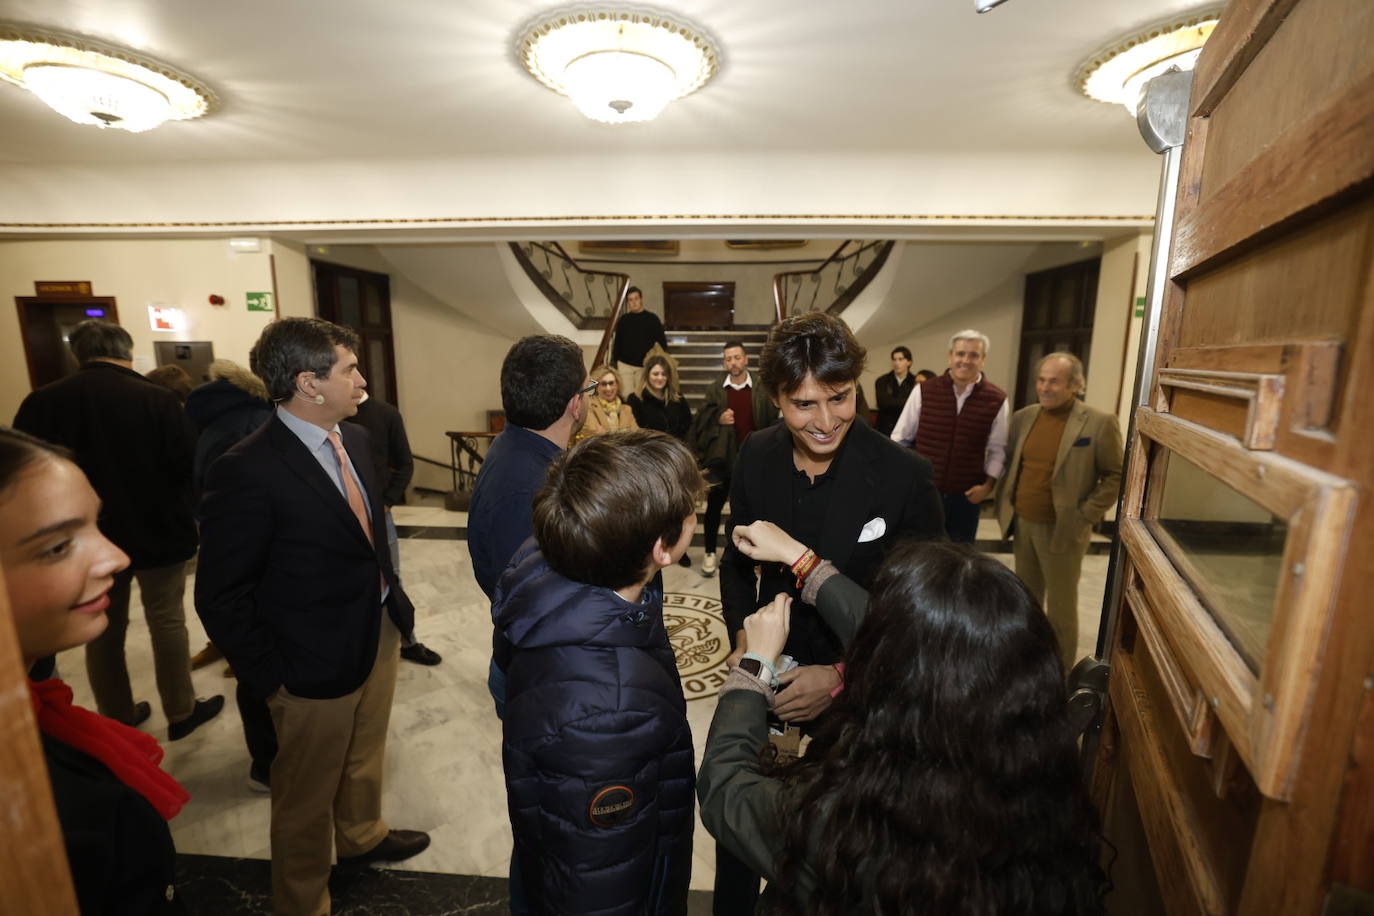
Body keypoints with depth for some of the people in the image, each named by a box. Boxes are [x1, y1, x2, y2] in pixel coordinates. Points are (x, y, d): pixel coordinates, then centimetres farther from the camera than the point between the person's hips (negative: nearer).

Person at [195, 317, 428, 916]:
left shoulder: (355, 439, -1)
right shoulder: (248, 470, -24)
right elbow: (221, 596, -17)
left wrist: (393, 596, 8)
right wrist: (268, 679, -12)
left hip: (380, 631, 7)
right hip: (317, 663, -7)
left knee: (365, 758, 29)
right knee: (307, 795, 17)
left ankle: (362, 836, 56)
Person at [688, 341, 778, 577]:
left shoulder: (761, 389, -2)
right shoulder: (714, 389, 2)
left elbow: (771, 422, -7)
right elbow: (701, 422, 3)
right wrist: (718, 419, -15)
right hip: (720, 457, 1)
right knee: (714, 506, 9)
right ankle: (710, 553, 25)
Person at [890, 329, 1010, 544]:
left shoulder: (997, 400, -2)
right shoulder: (924, 391, -5)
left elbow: (997, 449, 6)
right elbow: (901, 437, 2)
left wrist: (989, 484, -4)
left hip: (967, 495, 1)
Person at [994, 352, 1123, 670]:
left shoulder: (1099, 423, -11)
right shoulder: (1023, 417, 4)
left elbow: (1115, 476, -7)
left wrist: (1084, 518, -12)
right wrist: (1004, 506, 7)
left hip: (1062, 530, -5)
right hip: (1022, 525, 5)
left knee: (1060, 608, 6)